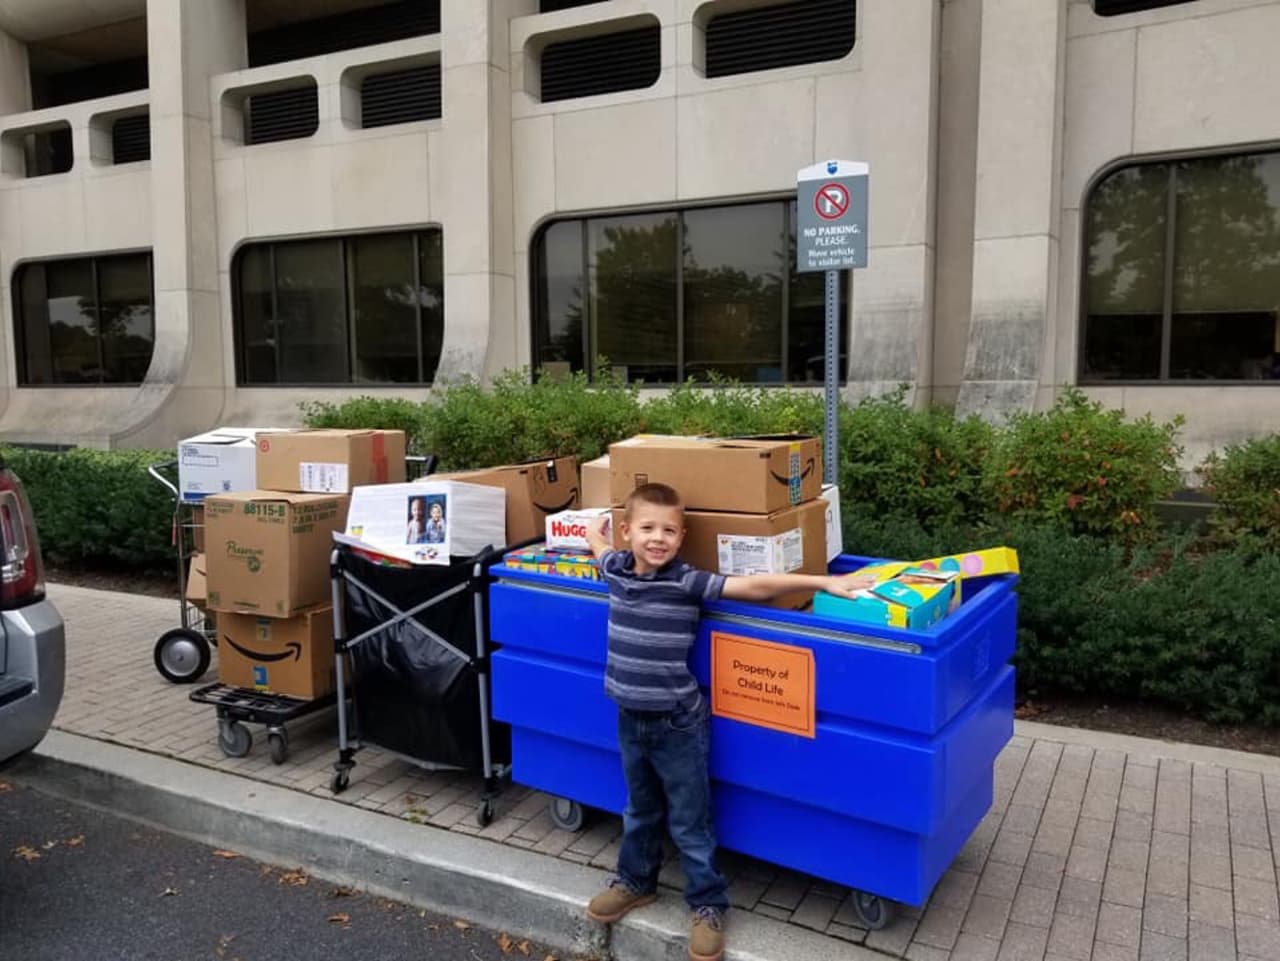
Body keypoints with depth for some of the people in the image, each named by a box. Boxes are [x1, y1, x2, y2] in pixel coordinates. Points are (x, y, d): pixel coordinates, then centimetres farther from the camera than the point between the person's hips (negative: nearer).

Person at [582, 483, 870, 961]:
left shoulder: (687, 582, -21)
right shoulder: (616, 570, -6)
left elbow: (753, 587, -25)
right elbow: (597, 540, 19)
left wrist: (823, 582, -28)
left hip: (677, 723, -5)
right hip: (630, 719, 5)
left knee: (689, 822, 10)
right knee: (639, 811, 25)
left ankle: (708, 905, 29)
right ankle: (635, 881, 46)